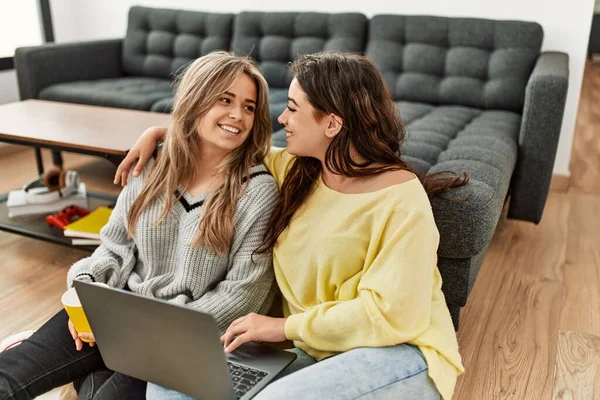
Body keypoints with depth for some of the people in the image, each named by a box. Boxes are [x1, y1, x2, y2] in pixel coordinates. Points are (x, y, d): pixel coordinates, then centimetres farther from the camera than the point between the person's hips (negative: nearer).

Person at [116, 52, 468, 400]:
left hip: (396, 355, -5)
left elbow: (391, 314, -22)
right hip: (313, 351, 6)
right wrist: (160, 133, 15)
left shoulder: (400, 200, -17)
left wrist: (285, 327, -19)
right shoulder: (296, 169, 4)